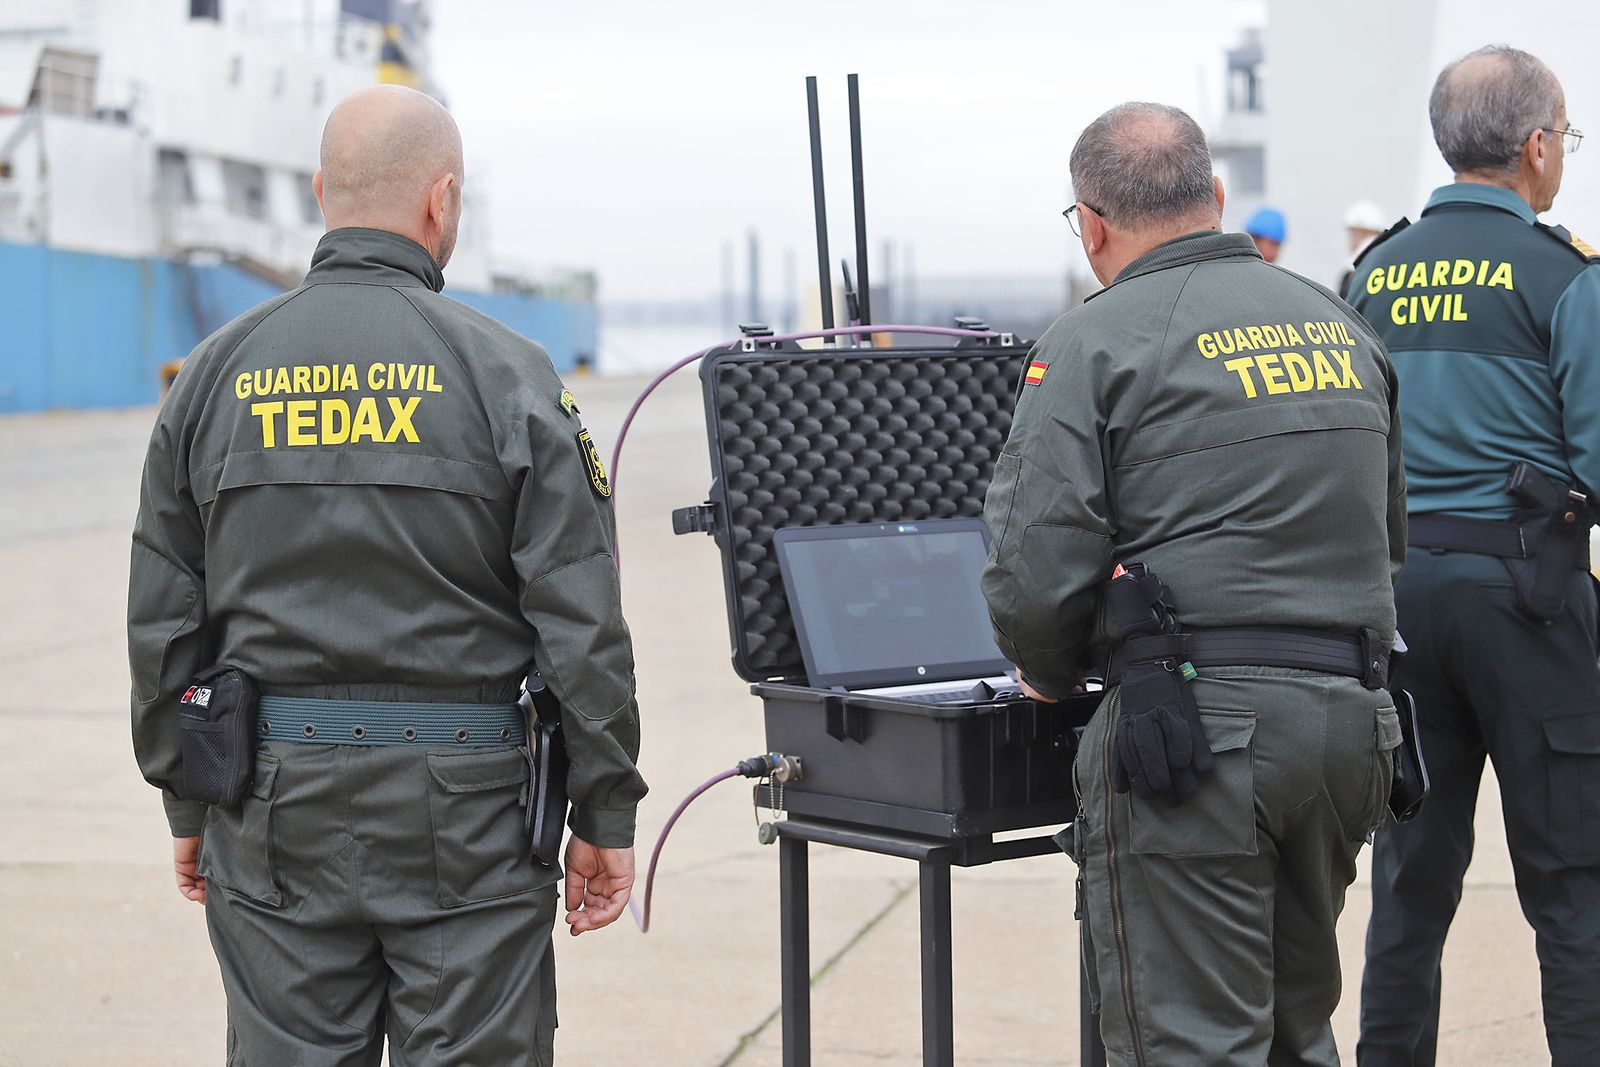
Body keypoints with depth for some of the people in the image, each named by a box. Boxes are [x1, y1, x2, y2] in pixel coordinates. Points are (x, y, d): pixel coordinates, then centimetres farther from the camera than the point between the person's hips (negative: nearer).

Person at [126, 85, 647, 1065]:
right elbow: (582, 623, -9)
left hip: (273, 803, 3)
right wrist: (606, 815, 0)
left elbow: (162, 620, 6)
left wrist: (189, 804, 16)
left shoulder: (217, 374, 3)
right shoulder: (504, 373, -7)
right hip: (463, 803, -3)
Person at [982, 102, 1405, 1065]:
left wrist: (1052, 676, 7)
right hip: (1352, 714, 7)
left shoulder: (1094, 344, -5)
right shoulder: (1342, 325, 15)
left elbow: (1036, 568, -12)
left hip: (1194, 727, -7)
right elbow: (1390, 532, 22)